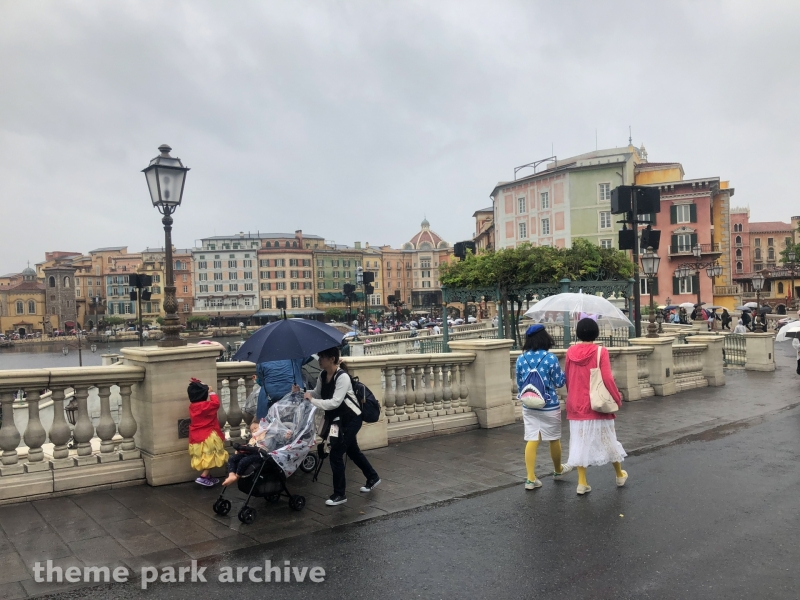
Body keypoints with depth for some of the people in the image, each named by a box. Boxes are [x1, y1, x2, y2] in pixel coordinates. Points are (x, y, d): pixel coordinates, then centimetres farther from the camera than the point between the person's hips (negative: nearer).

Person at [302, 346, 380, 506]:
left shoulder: (342, 377, -27)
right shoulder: (323, 375, -3)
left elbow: (335, 402, -31)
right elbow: (317, 393, 7)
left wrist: (312, 400, -29)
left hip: (351, 419, -9)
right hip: (339, 419, 9)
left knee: (336, 454, -7)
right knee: (353, 451, 22)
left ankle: (340, 494, 7)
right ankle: (373, 478, 44)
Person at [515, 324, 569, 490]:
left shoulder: (521, 359, 0)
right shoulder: (550, 358, -13)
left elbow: (519, 384, 8)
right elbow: (559, 382, -6)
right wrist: (562, 372, 13)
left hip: (529, 406, 3)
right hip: (549, 406, -3)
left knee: (532, 441, 4)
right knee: (554, 439, 17)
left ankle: (531, 479, 1)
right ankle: (558, 470, 38)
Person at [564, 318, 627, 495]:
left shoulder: (570, 352, -1)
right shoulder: (601, 351, -12)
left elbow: (566, 378, 7)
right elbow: (607, 378, -16)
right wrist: (617, 399, -2)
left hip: (577, 405, 2)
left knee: (580, 441, 7)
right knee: (608, 440, 14)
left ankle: (582, 483, 7)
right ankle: (620, 475, 33)